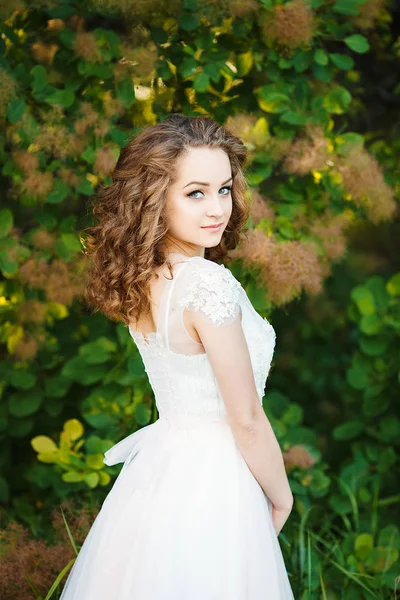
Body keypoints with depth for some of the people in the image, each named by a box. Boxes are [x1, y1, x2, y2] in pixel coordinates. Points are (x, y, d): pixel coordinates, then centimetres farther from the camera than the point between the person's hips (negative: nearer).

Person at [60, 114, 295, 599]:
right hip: (213, 486, -8)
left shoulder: (141, 278, 1)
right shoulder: (210, 283, -24)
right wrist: (281, 498, -3)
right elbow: (247, 422, -18)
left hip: (158, 467, 8)